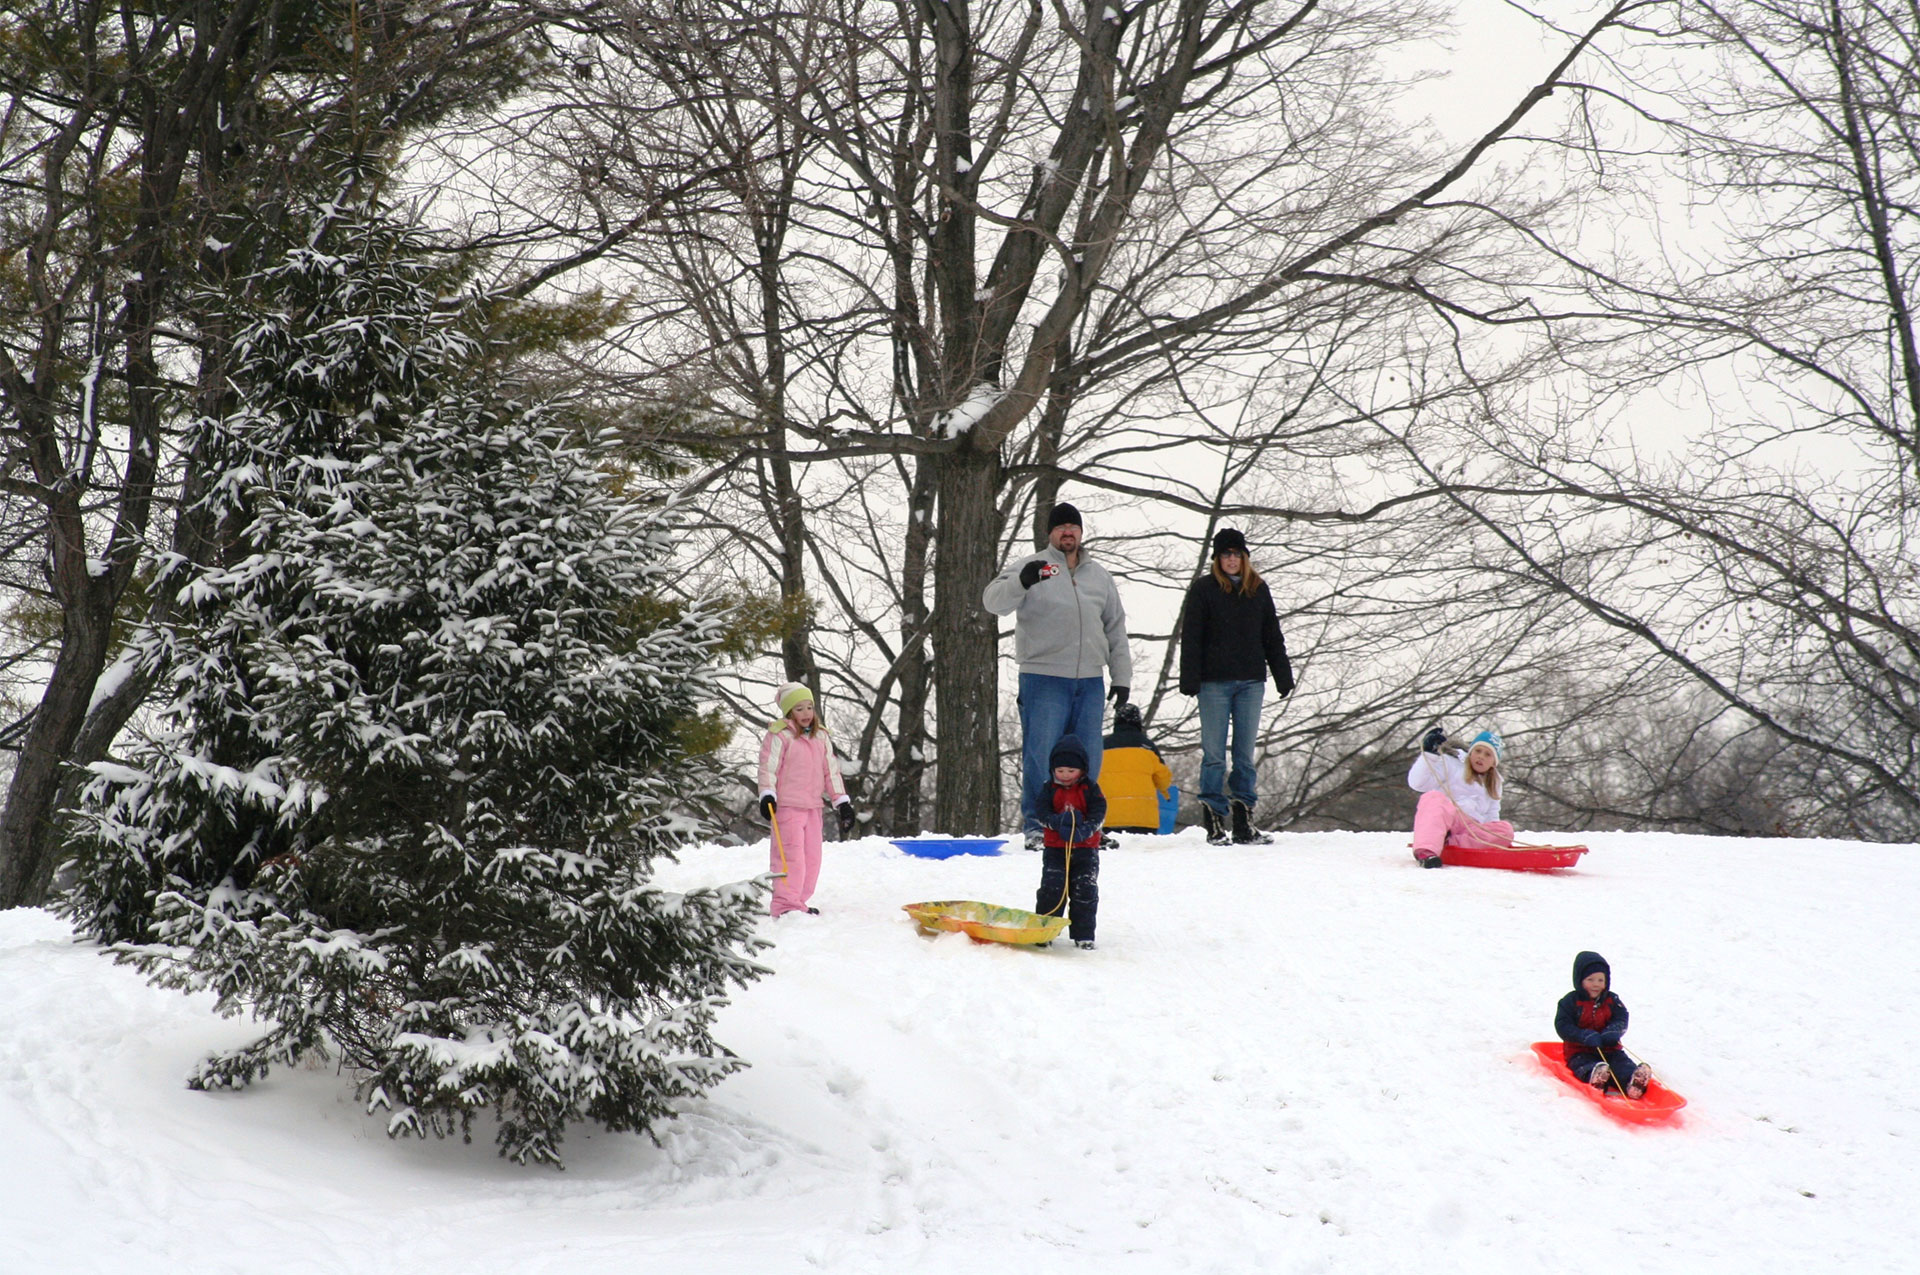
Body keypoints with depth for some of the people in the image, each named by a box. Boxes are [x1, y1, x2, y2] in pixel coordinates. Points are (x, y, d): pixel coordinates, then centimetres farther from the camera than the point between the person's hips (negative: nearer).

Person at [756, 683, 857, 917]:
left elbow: (831, 771, 17)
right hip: (787, 805, -7)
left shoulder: (821, 737, 15)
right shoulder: (779, 736, -5)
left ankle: (798, 901, 18)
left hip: (813, 806, 7)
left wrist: (842, 802, 14)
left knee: (812, 857, 9)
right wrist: (767, 795, -22)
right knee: (791, 856, -12)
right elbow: (768, 768, -10)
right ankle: (785, 904, -10)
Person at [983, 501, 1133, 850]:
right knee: (1041, 757, -7)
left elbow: (1116, 629, 23)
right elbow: (994, 601, -14)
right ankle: (1035, 827, 0)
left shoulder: (1099, 576, 18)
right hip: (1043, 679, -5)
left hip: (1090, 681, 5)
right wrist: (1022, 581, -34)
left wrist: (1122, 677, 15)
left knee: (1087, 760, 6)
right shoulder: (1029, 567, 3)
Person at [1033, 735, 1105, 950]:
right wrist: (1058, 822, -25)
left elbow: (1099, 813, -6)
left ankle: (1083, 935, 7)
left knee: (1085, 892, 0)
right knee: (1051, 889, -6)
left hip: (1086, 848, 0)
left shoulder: (1090, 789, 0)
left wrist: (1085, 829, -24)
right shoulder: (1048, 789, 2)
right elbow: (1042, 814, -4)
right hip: (1055, 849, 0)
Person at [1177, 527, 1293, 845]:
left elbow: (1272, 636, 16)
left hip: (1251, 681, 3)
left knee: (1246, 755, 5)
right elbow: (1191, 637, -2)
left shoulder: (1258, 590, 12)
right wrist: (1190, 680, -10)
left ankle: (1244, 824, 8)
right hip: (1215, 682, -3)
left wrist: (1283, 675, 12)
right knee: (1214, 754, -2)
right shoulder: (1203, 589, 1)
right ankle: (1214, 823, 1)